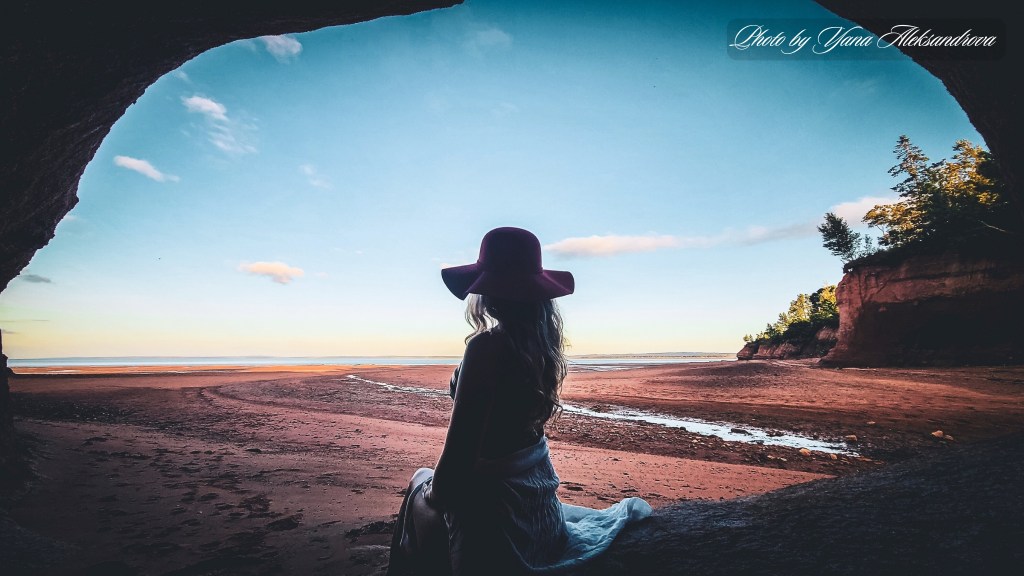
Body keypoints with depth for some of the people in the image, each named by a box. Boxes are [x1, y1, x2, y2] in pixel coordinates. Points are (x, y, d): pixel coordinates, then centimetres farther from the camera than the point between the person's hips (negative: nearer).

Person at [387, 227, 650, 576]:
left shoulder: (487, 345, -26)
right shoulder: (542, 341, -4)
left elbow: (460, 451, -21)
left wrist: (435, 491, -6)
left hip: (493, 501, -7)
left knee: (421, 482, 21)